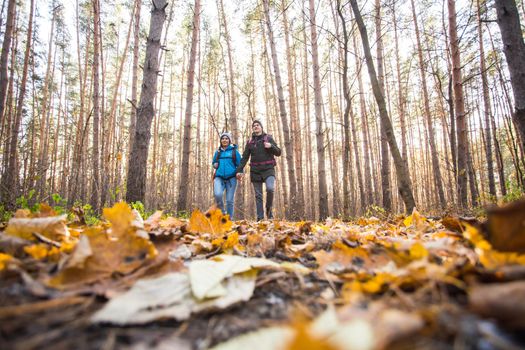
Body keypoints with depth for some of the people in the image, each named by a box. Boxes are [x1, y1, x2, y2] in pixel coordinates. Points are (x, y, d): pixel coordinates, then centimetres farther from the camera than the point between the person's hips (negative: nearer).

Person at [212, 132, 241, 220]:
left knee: (229, 200, -2)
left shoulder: (234, 151, 8)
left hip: (231, 178, -1)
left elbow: (239, 164, 7)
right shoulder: (218, 152, 16)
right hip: (219, 177, 1)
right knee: (217, 194, -25)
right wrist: (215, 165, 4)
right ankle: (222, 212, -1)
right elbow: (213, 162, 28)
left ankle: (229, 218, 12)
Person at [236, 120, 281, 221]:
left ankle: (269, 209, -3)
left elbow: (278, 153, 5)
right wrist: (239, 170, -1)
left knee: (270, 188, -26)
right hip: (255, 171, 3)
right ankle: (260, 218, 7)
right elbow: (244, 158, 10)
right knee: (258, 195, 2)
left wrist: (271, 146, -14)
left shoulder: (268, 138, 7)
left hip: (268, 169, -2)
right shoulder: (250, 142, 13)